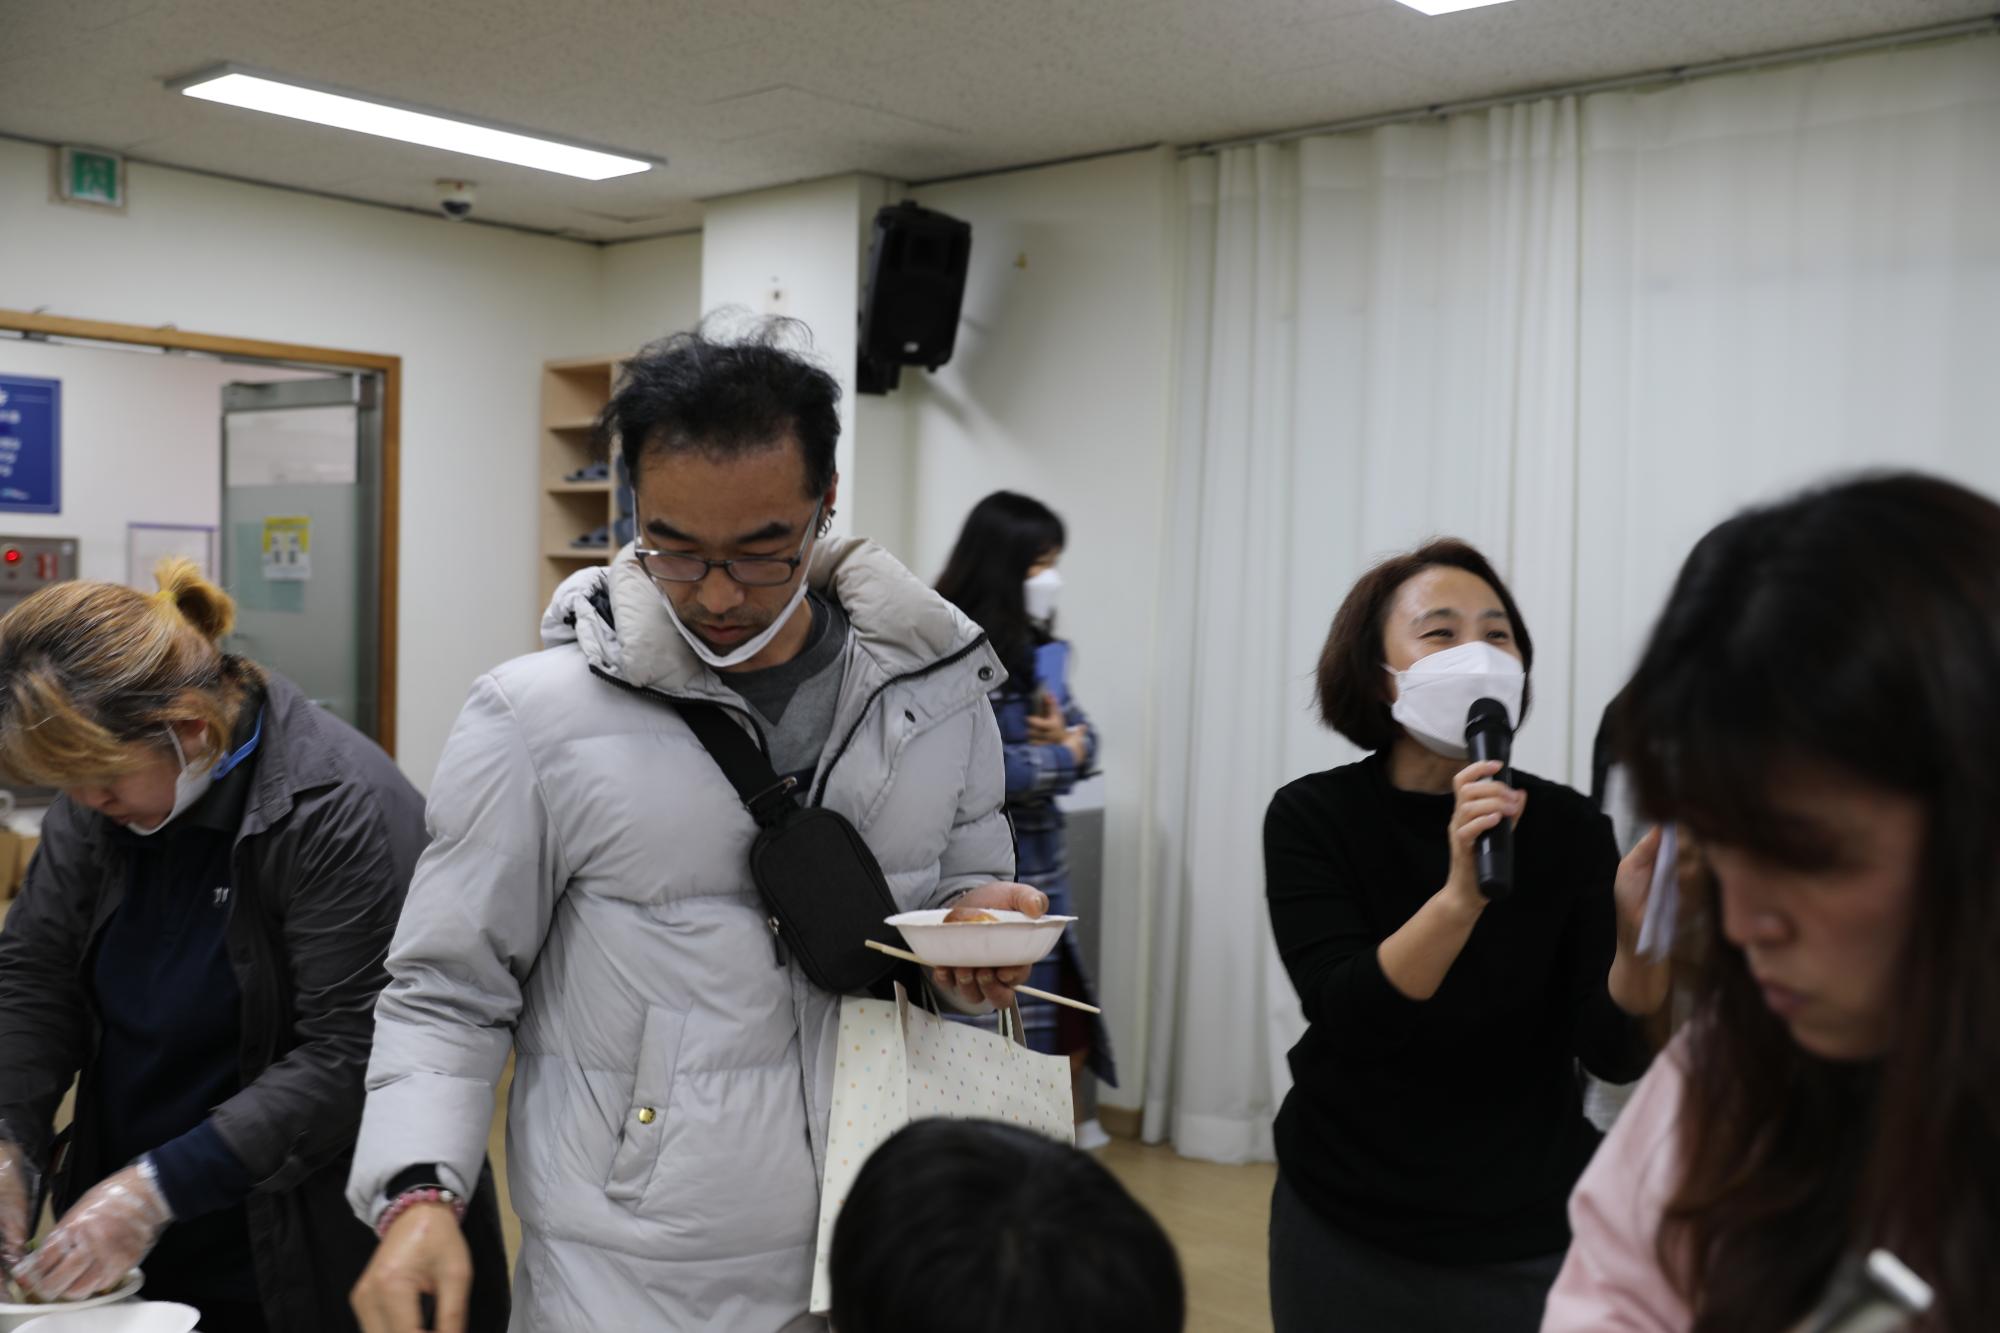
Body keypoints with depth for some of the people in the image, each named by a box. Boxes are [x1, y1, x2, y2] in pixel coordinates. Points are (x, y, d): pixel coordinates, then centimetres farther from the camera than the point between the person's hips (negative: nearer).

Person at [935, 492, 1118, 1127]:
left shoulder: (1034, 650, 9)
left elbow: (1085, 736, 12)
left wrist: (1060, 740, -12)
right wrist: (1062, 757, -10)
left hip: (1042, 870, 8)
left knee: (1068, 1035, 14)